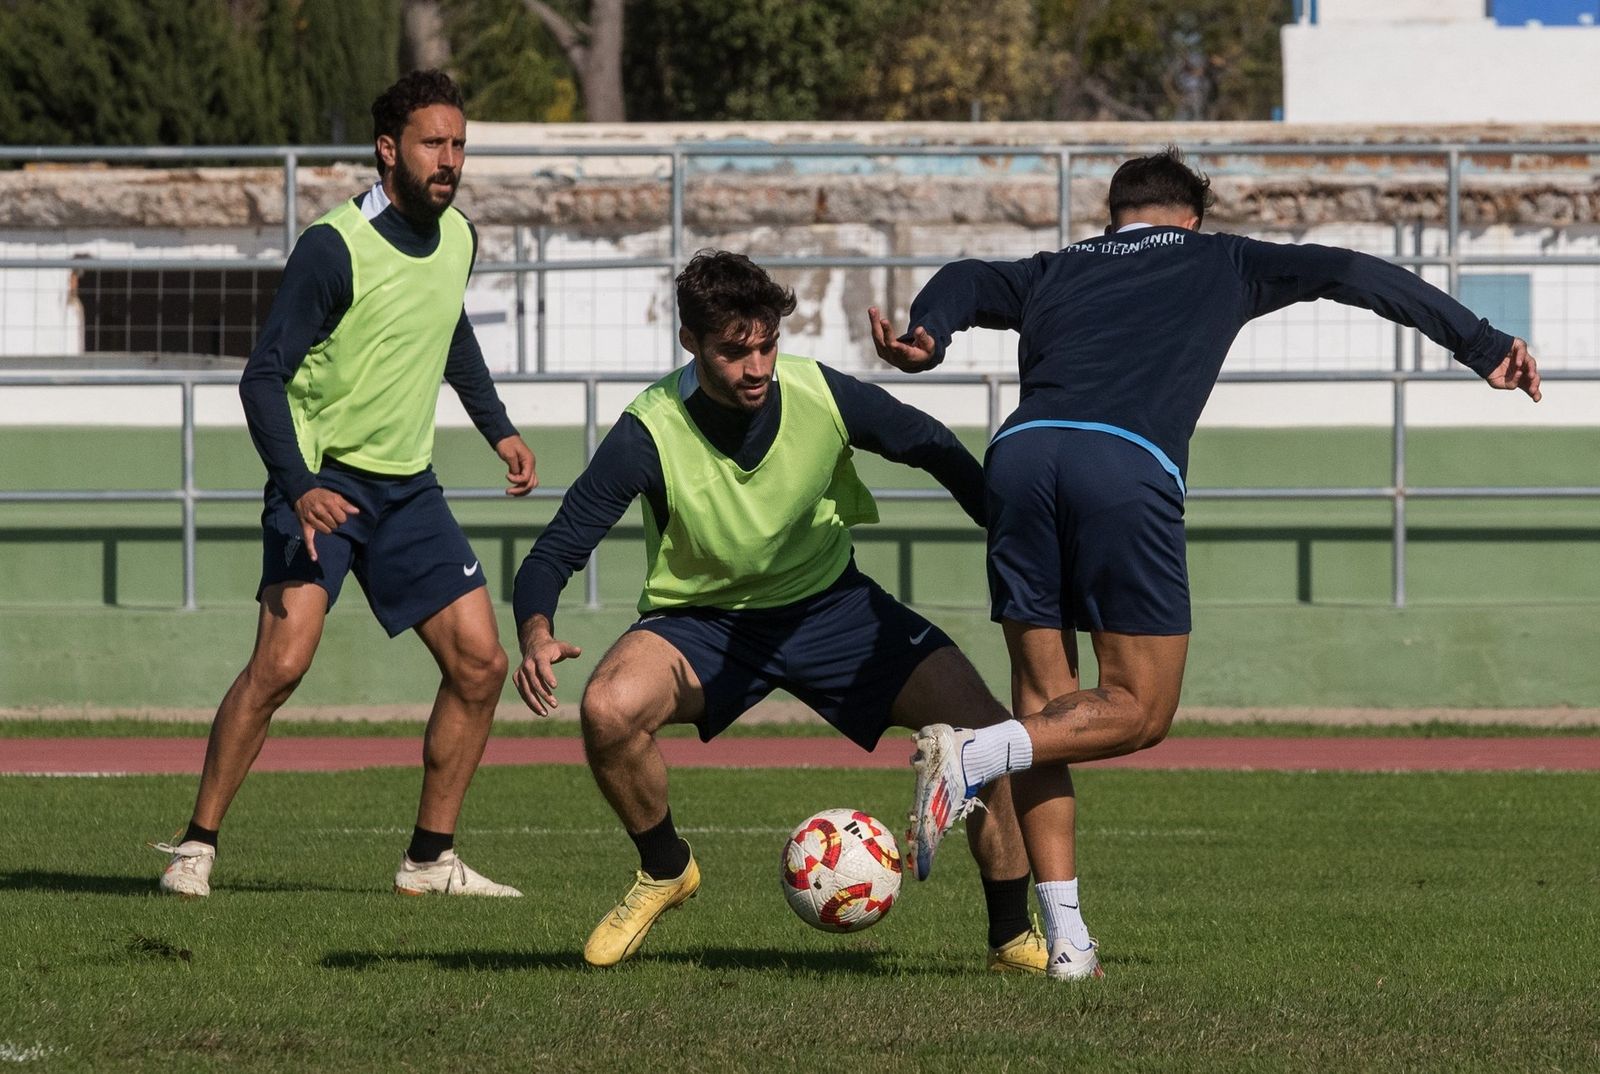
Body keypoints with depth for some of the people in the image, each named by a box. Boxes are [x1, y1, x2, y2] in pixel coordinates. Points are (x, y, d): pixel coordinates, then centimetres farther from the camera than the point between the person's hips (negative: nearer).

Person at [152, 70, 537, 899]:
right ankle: (195, 849, -10)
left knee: (480, 665, 0)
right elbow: (264, 375, -17)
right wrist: (300, 487, -28)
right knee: (281, 662, -21)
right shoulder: (334, 248, -18)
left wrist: (496, 427, 22)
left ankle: (430, 859, 11)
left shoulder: (456, 238, 4)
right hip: (323, 480, -7)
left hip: (408, 487, 7)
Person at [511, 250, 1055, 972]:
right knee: (609, 709, -33)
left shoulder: (826, 397, -20)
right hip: (700, 620, -2)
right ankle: (664, 871, -1)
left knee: (987, 729, -16)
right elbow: (555, 552, -22)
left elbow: (935, 450, 0)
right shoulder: (650, 434, -25)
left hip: (829, 605, 2)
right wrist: (536, 634, -43)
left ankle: (1014, 939, 5)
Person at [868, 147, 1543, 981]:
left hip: (1022, 450, 3)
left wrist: (924, 342, -9)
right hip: (1129, 468, -3)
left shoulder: (1052, 272, 31)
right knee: (1139, 709, 8)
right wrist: (1483, 346, 23)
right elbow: (1352, 276, 21)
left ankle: (1063, 934, 2)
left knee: (1045, 702, 12)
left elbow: (966, 284, 11)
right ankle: (976, 754, -16)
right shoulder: (1220, 263, 26)